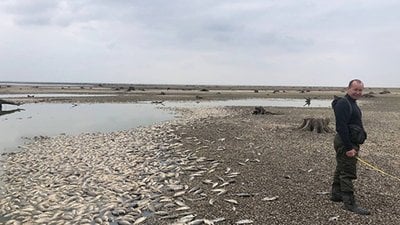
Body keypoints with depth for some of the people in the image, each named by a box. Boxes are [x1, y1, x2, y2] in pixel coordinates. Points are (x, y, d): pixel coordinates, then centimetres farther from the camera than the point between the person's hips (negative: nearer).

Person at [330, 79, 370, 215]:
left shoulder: (352, 103, 16)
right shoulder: (343, 104, -18)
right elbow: (341, 127, -25)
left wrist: (354, 146, 19)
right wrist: (349, 147, -26)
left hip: (351, 143, 11)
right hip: (346, 144, -11)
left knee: (341, 169, 18)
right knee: (348, 173, -7)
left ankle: (336, 194, 31)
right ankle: (349, 203, -2)